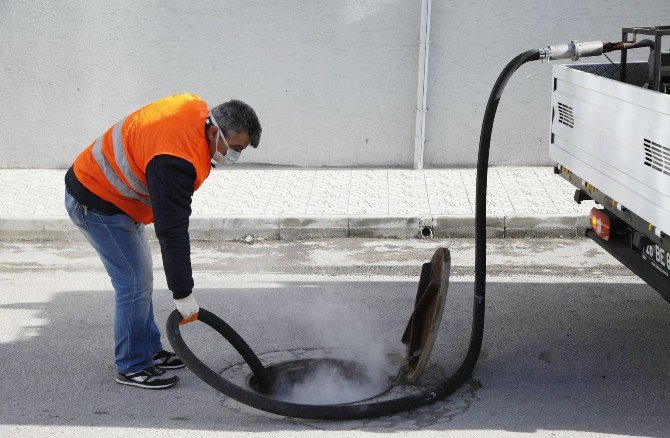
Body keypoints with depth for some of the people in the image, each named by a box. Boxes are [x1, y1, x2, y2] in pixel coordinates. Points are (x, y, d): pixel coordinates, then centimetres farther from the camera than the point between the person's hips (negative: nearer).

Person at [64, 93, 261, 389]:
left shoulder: (197, 109, -7)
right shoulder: (175, 161, -34)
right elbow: (172, 232, -32)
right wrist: (183, 295, -26)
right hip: (96, 203, -10)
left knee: (140, 278, 15)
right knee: (135, 282, -8)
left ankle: (149, 351, 26)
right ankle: (132, 367, 5)